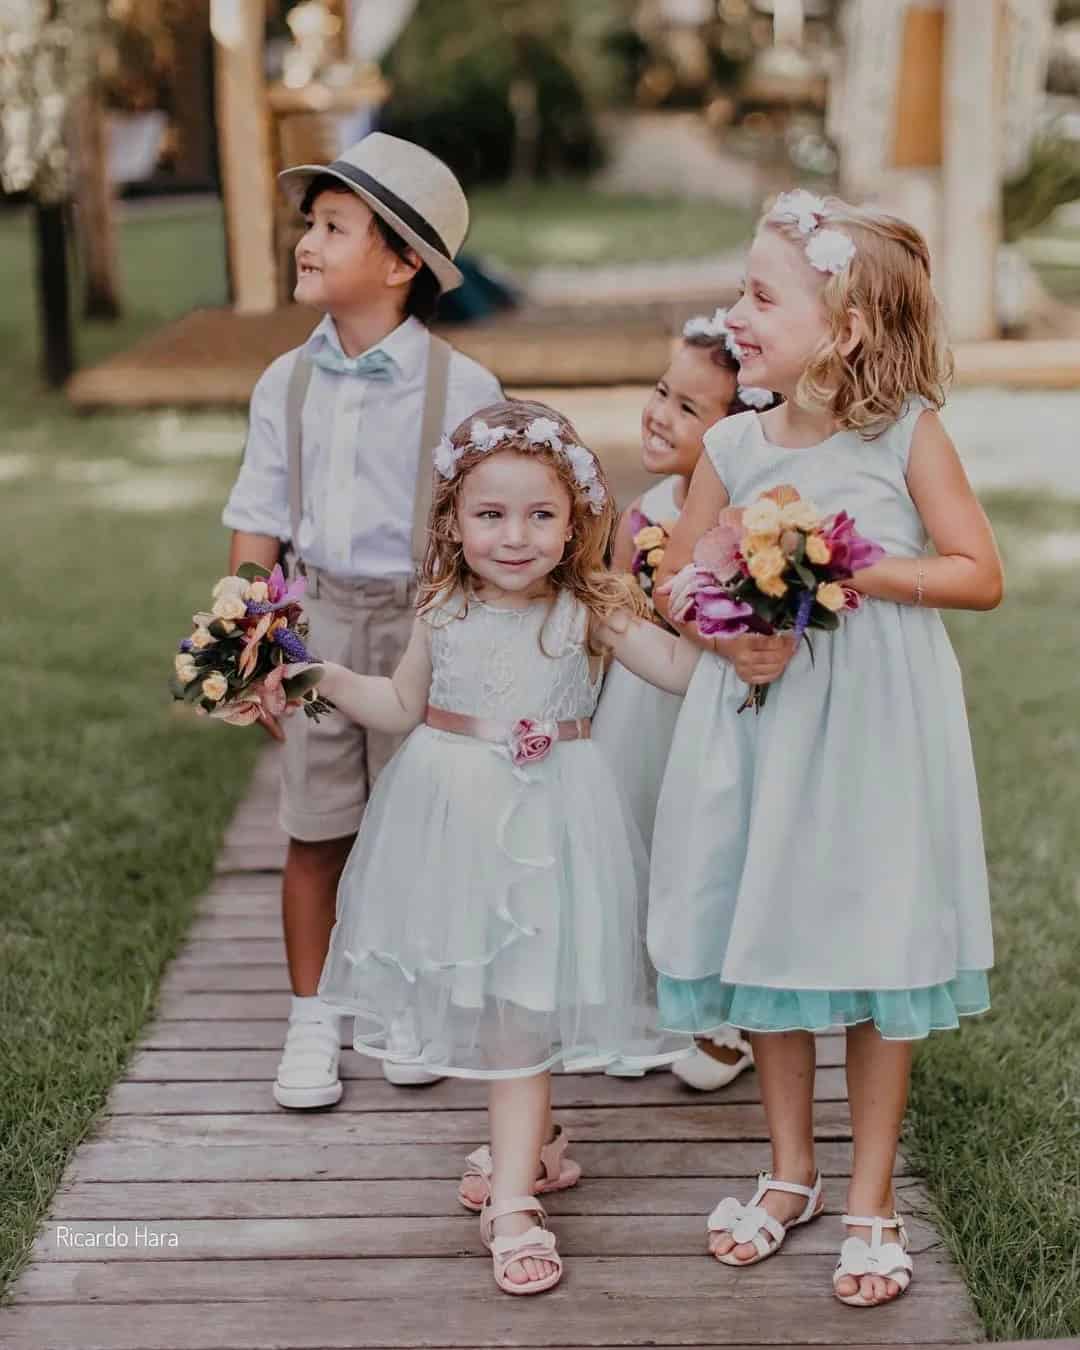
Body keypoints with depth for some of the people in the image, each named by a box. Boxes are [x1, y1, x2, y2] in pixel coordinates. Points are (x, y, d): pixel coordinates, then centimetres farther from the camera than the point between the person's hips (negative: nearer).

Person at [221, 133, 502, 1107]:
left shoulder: (462, 389, -8)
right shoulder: (287, 384, 3)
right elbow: (259, 526, 7)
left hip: (426, 625, -2)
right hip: (319, 622, 3)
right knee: (315, 832, 8)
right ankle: (312, 1021, 22)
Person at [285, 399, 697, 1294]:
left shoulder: (589, 612, -8)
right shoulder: (445, 611, 1)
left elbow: (682, 668, -6)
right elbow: (403, 706, 13)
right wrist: (326, 677, 3)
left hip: (545, 824, -3)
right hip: (454, 817, 4)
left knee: (518, 1009, -4)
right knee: (477, 1000, 13)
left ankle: (513, 1201, 2)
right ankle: (536, 1141, 37)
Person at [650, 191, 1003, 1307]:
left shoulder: (907, 432, -8)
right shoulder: (733, 446, 0)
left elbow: (979, 574, -9)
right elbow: (673, 579, 9)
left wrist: (851, 568, -20)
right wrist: (725, 633, -12)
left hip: (876, 729, -3)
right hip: (763, 722, 4)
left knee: (876, 957, 5)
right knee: (760, 939, 11)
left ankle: (871, 1199, 22)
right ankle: (790, 1172, 32)